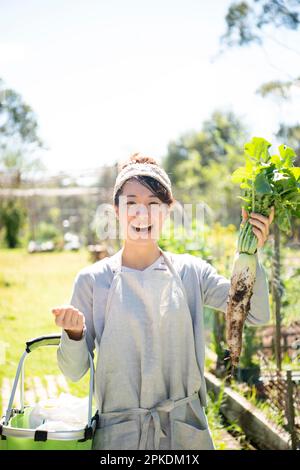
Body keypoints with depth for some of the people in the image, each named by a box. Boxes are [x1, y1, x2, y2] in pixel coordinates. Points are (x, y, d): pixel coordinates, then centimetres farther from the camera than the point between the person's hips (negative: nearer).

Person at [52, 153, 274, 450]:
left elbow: (255, 314, -9)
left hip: (185, 430, 1)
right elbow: (74, 371, -2)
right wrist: (74, 333, -22)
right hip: (118, 433, -1)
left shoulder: (191, 272, 1)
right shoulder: (92, 280, -4)